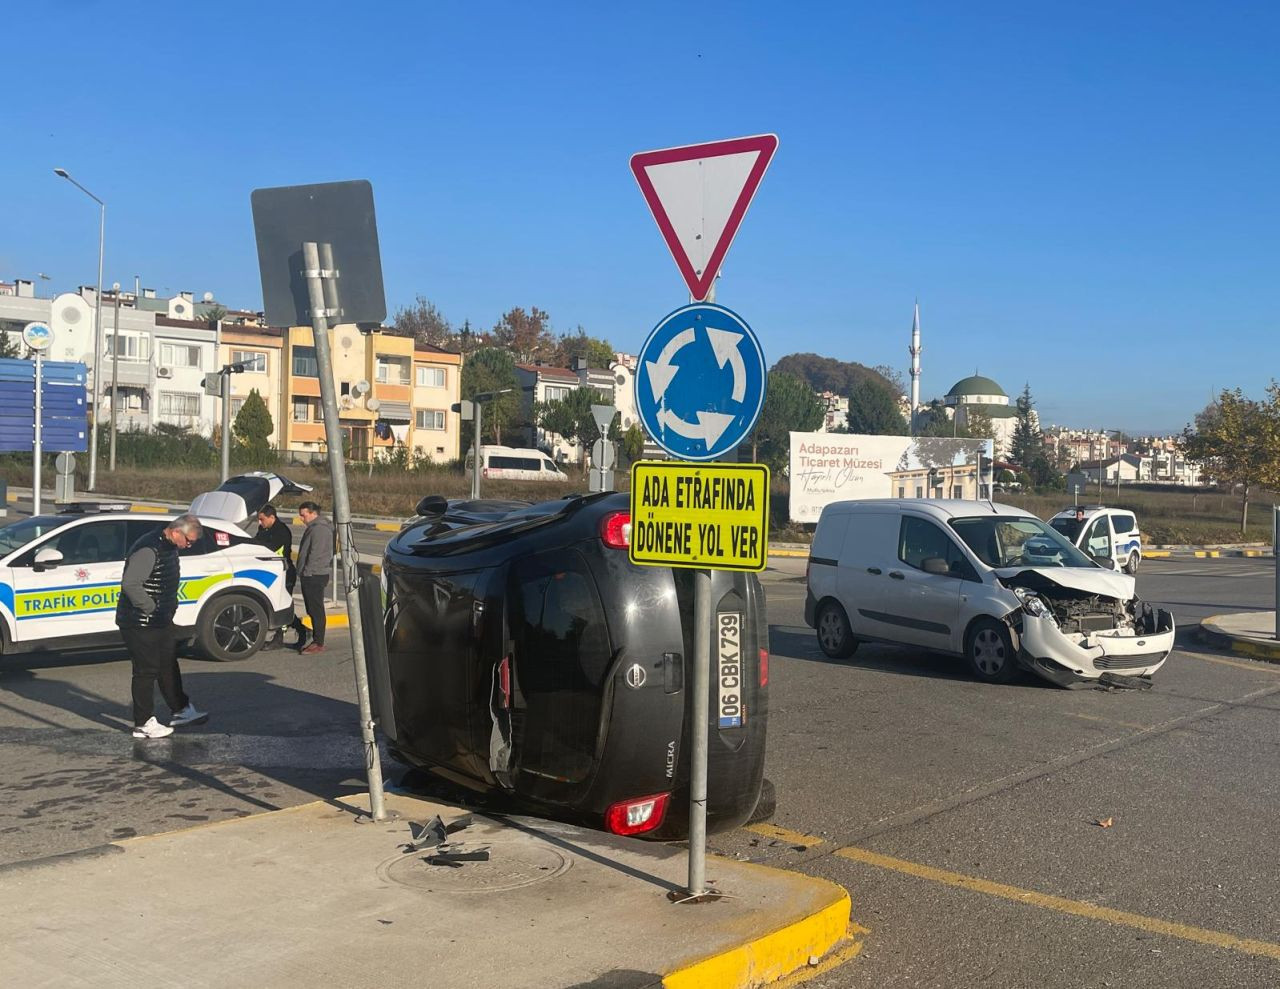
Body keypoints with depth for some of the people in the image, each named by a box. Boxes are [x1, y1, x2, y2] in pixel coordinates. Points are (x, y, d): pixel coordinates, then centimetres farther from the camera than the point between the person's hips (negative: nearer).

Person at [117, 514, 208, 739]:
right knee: (146, 671, 0)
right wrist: (150, 608, -24)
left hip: (162, 622, 10)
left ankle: (180, 711, 32)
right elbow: (130, 584, -32)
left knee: (169, 666, 19)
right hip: (141, 625, -10)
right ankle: (143, 724, 11)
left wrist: (170, 608, 12)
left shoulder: (169, 547, 8)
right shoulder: (148, 550, -25)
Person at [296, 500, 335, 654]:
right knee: (312, 610, 14)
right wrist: (303, 572, 21)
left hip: (315, 576, -11)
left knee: (316, 610, -8)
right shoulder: (313, 528, 19)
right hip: (309, 576, 11)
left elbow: (316, 554, -22)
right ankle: (316, 640, 20)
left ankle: (319, 643, -6)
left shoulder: (320, 529, -17)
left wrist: (307, 571, -21)